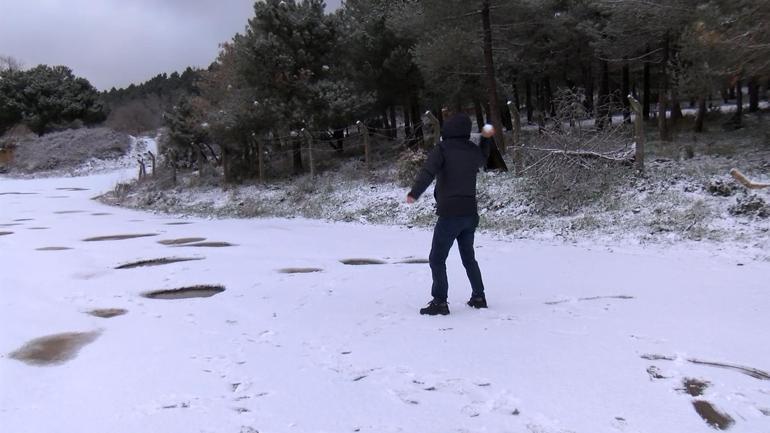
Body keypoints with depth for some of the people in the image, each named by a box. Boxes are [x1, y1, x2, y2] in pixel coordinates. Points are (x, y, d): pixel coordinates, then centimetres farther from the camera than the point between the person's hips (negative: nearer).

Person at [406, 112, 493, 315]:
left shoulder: (442, 148, -8)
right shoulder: (474, 150, 9)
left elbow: (428, 171, -24)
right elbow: (482, 159, 34)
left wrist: (414, 194, -30)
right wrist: (487, 139, 38)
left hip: (449, 214, -6)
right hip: (470, 213, 6)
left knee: (437, 259, 2)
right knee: (469, 257, 21)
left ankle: (439, 302, -2)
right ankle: (479, 297, 26)